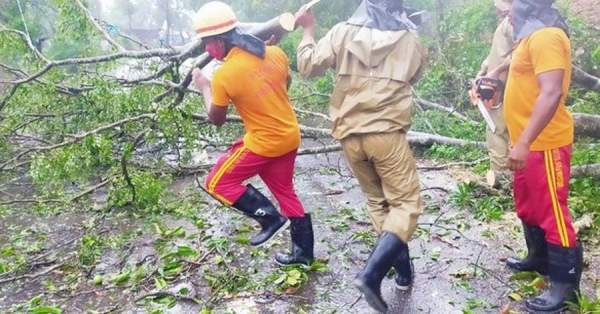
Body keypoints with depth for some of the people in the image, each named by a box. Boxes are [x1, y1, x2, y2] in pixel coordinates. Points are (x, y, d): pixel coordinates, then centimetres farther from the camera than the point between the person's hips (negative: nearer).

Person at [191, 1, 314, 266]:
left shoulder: (223, 75, -18)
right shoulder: (275, 53, -3)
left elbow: (216, 119, -3)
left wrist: (204, 87, 9)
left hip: (264, 142, -7)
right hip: (290, 136, 7)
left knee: (218, 183, 9)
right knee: (285, 191, 21)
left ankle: (270, 217, 4)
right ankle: (303, 252, 29)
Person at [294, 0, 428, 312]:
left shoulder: (343, 32, 0)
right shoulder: (411, 41, 3)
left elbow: (308, 66, 1)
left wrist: (308, 29, 15)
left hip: (349, 134, 3)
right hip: (386, 133, -3)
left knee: (378, 202, 18)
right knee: (406, 203, 3)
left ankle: (403, 269, 25)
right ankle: (371, 274, -13)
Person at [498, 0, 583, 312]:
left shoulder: (546, 36, -19)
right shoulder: (532, 36, 13)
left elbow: (552, 92, -29)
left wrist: (523, 142, -33)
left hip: (544, 144, -10)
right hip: (529, 142, 10)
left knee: (552, 212, -2)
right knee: (528, 206, 21)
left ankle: (565, 284, 10)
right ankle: (539, 258, 38)